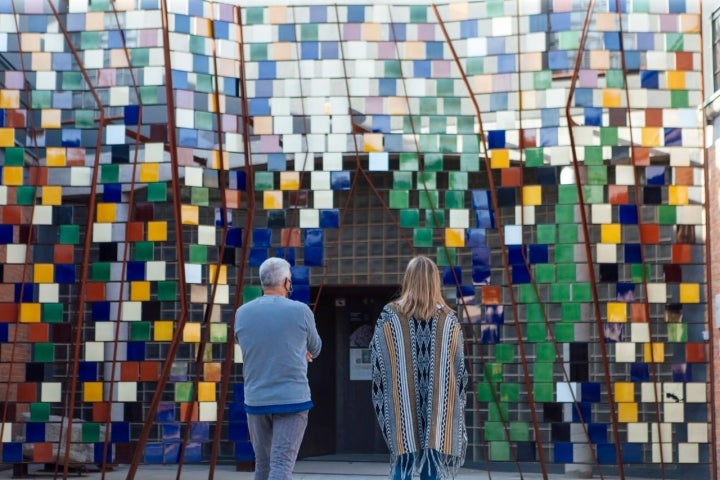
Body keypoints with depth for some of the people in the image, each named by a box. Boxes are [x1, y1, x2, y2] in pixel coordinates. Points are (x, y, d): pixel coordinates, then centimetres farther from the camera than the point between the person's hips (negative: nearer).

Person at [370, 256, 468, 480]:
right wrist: (455, 406, 14)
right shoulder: (449, 318, 2)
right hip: (438, 405, 1)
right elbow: (460, 368, 5)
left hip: (402, 403, -1)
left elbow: (377, 361, -2)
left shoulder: (390, 315, -3)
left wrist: (381, 401, 9)